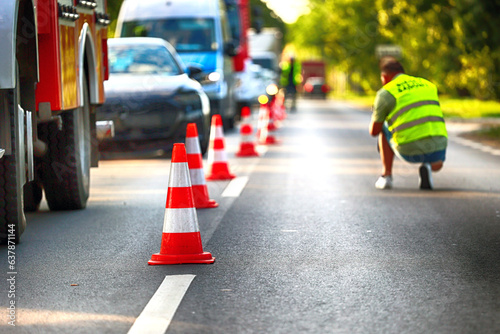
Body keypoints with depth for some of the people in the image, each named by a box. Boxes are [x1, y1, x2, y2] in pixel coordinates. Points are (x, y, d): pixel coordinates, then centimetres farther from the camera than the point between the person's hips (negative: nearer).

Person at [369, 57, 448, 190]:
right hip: (436, 149, 3)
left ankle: (386, 175, 20)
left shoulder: (385, 94, 3)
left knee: (385, 129, 29)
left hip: (410, 151, -3)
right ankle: (427, 168, 4)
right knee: (437, 164, 41)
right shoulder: (430, 86, 20)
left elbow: (374, 131, 10)